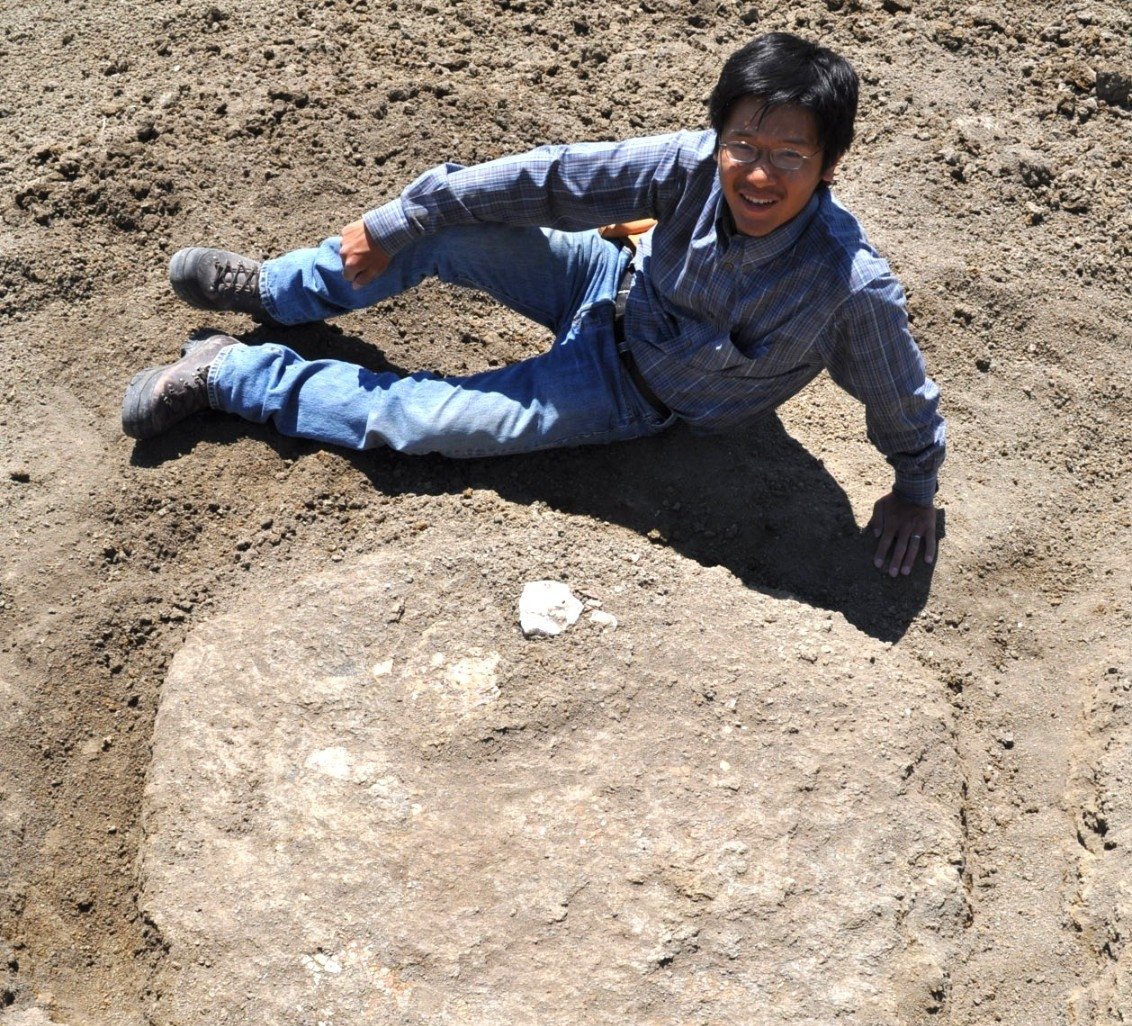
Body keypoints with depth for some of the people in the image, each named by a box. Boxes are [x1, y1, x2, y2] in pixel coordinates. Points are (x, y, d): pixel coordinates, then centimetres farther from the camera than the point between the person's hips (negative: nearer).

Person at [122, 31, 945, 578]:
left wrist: (914, 492, -1)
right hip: (619, 288, 3)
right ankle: (273, 291, 17)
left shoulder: (852, 286, -35)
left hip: (628, 391, -3)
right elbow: (553, 179, -19)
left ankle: (232, 376, 9)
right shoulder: (695, 164, -26)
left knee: (419, 420, -12)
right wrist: (397, 222, -14)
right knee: (445, 225, -12)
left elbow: (904, 400, -17)